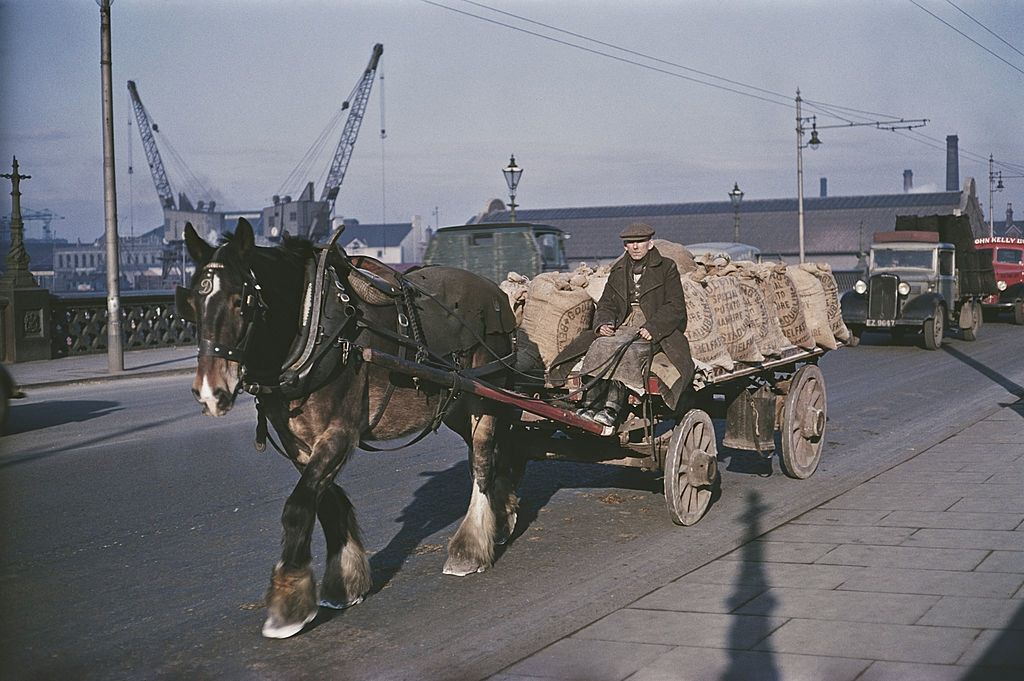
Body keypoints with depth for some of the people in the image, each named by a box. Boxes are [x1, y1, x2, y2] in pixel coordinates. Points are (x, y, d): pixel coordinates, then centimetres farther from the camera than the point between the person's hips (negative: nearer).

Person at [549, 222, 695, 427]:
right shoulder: (618, 271, 20)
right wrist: (603, 323, -6)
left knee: (626, 350, -34)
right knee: (599, 346, -26)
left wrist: (653, 328, -17)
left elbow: (675, 308, -2)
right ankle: (590, 404, -34)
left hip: (656, 332, -4)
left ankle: (613, 407, -41)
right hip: (623, 327, 5)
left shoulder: (666, 268, 6)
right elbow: (606, 305, 17)